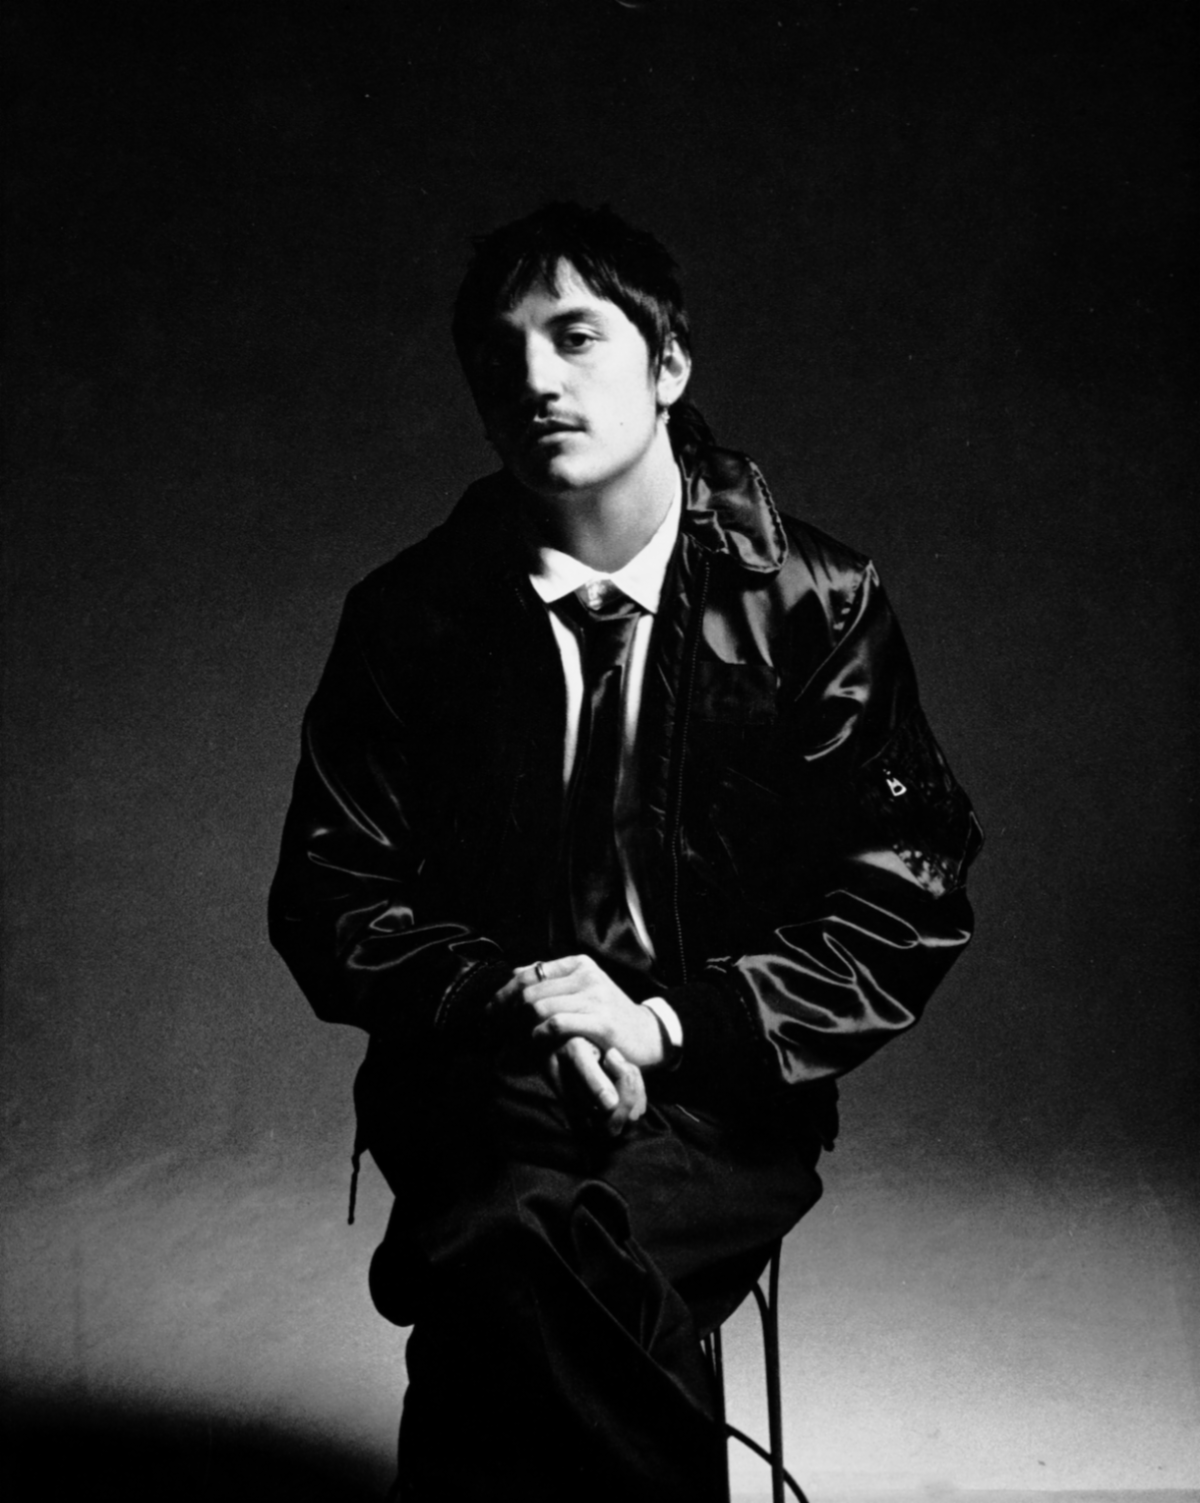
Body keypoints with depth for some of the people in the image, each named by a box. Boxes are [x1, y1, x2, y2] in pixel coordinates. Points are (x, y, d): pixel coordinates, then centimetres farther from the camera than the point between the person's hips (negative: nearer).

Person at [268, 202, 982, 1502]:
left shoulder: (815, 604, 3)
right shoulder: (409, 617, 6)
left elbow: (908, 902, 1)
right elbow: (326, 898, 6)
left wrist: (678, 1027, -13)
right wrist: (510, 997, -13)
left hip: (719, 1094, -1)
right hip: (482, 1082, 2)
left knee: (518, 1259, -32)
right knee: (528, 1262, -33)